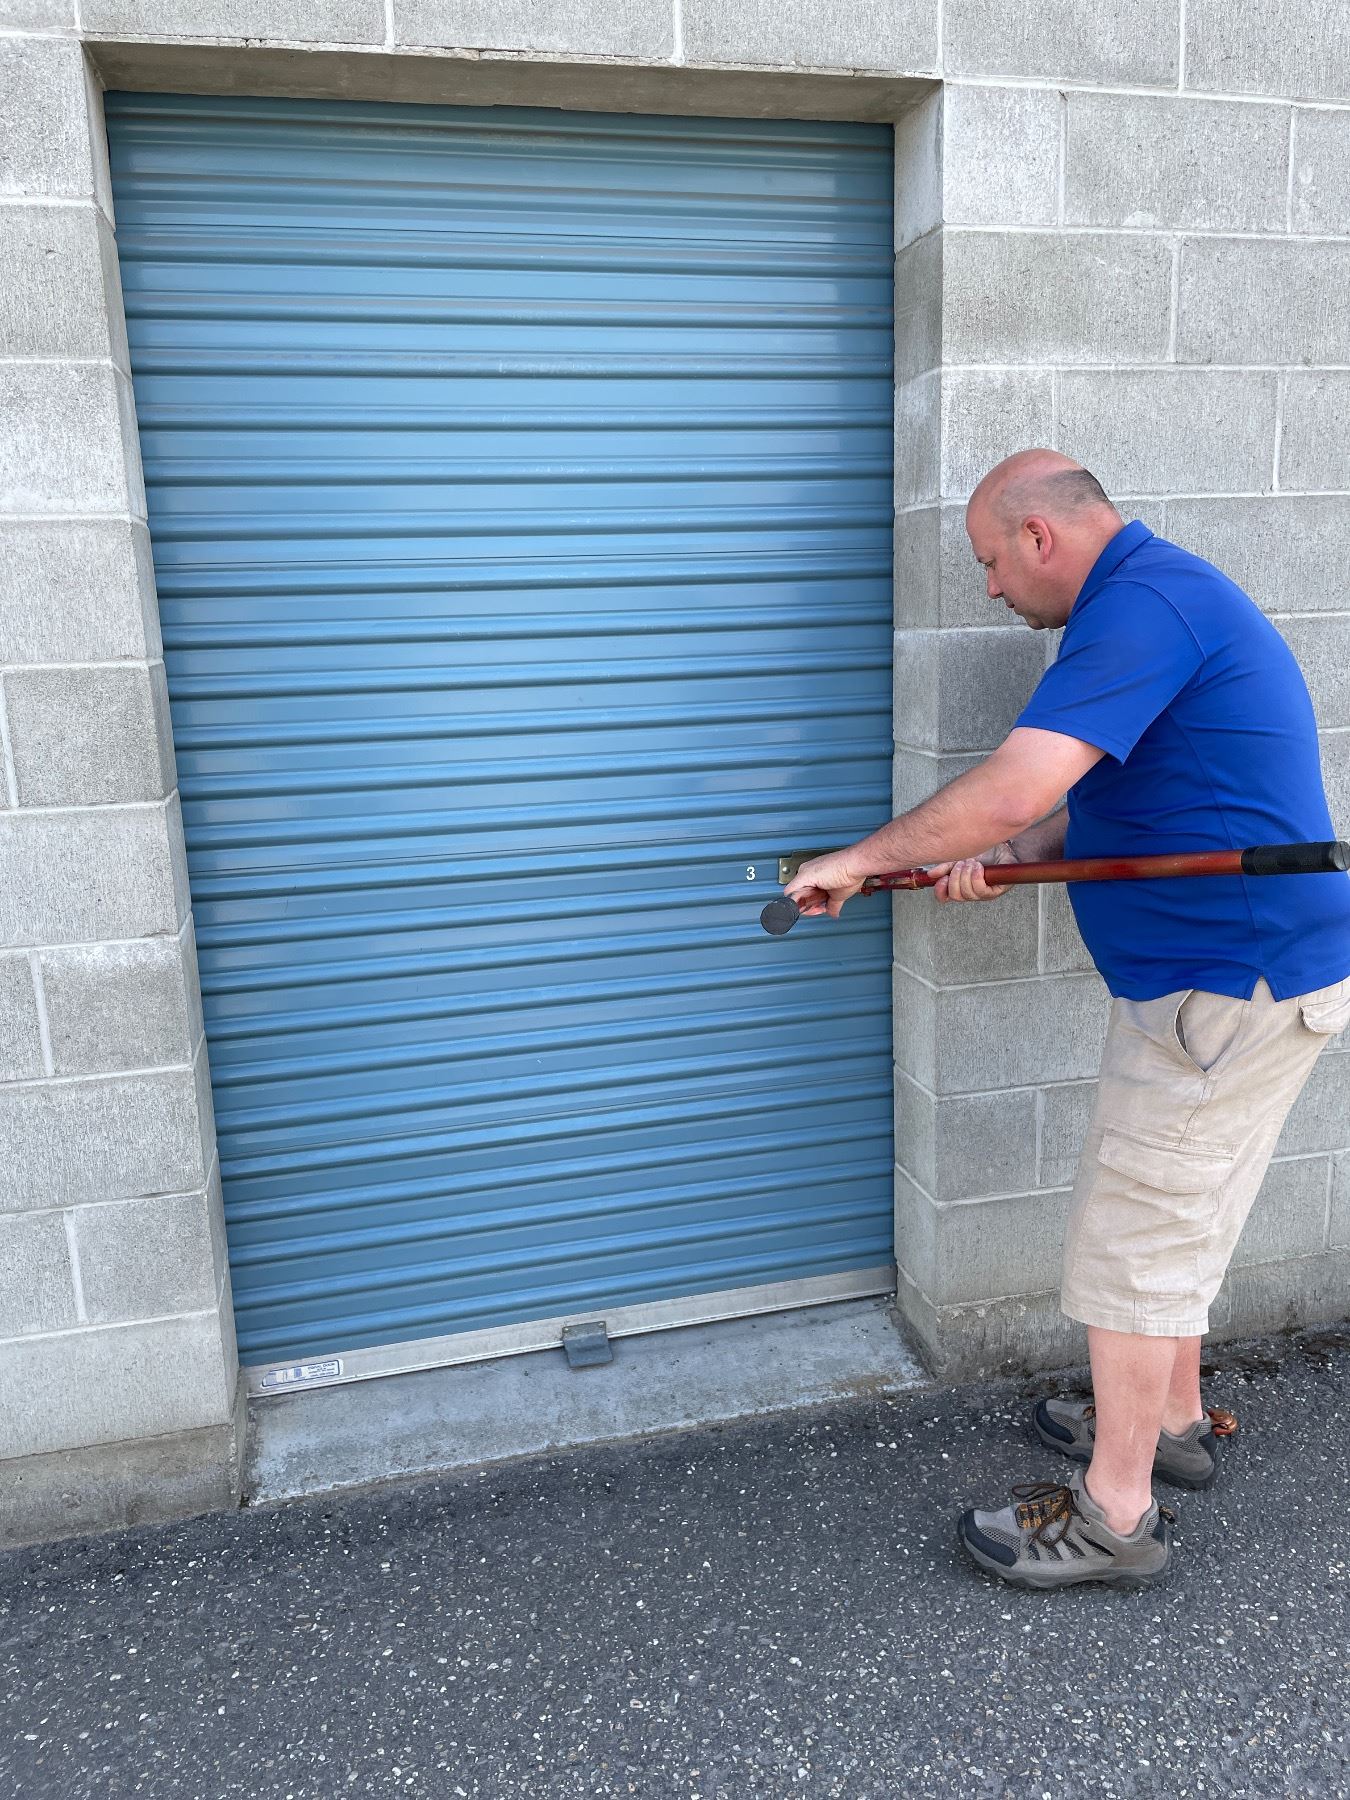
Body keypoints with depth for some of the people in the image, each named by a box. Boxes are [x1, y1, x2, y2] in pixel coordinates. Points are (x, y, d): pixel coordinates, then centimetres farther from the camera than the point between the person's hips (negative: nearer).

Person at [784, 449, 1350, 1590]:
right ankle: (1173, 1421, 41)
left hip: (1229, 989, -11)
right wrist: (1000, 859, 0)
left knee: (1130, 1239, 0)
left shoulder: (1142, 605, -21)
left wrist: (861, 859, -18)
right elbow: (1094, 798, 17)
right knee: (1179, 1219, 23)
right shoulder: (1162, 594, 14)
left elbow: (1013, 789, -32)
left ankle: (1116, 1515, 17)